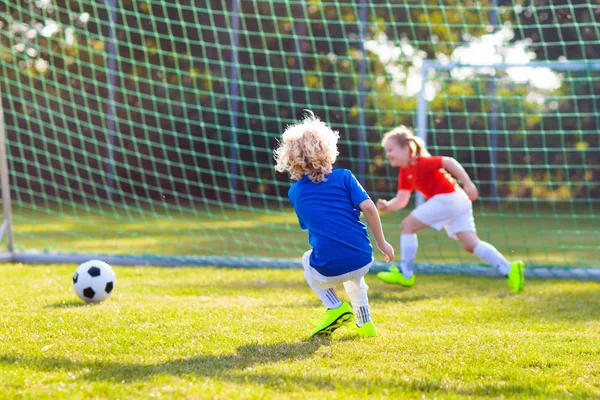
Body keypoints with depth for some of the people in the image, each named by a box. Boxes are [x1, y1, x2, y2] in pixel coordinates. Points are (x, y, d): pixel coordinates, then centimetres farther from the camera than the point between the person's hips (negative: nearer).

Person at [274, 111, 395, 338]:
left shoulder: (295, 192, 9)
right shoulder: (343, 177, 3)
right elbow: (367, 206, -7)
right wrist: (381, 242, 3)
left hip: (328, 270, -1)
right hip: (362, 262, 1)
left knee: (308, 261, 35)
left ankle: (335, 308, 15)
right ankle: (365, 323, 28)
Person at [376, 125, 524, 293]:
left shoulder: (419, 163, -11)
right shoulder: (404, 172, 18)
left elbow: (449, 161, -17)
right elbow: (401, 200, 17)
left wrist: (468, 184, -22)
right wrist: (387, 206, -4)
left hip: (447, 198, -10)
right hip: (457, 203, 10)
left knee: (407, 226, -4)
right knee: (471, 244, 4)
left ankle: (405, 274, 0)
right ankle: (509, 270, -5)